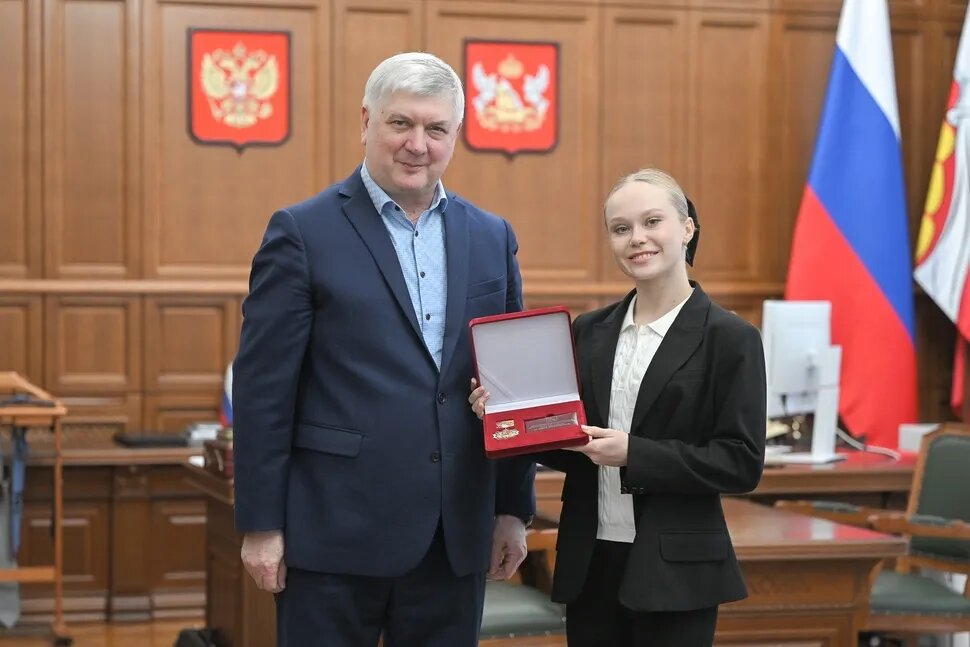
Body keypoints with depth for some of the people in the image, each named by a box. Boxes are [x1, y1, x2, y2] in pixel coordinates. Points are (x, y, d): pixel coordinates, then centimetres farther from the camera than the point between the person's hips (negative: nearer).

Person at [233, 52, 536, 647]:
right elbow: (263, 390, -6)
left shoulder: (492, 238, 10)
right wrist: (261, 525, -9)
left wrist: (514, 508, 11)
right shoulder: (303, 234, -4)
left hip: (456, 539, 4)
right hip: (336, 533, -4)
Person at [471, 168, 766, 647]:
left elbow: (742, 464, -10)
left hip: (676, 572, -4)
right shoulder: (589, 332, 9)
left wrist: (634, 454, -18)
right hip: (588, 564, 4)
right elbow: (568, 446, 13)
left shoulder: (730, 339, -6)